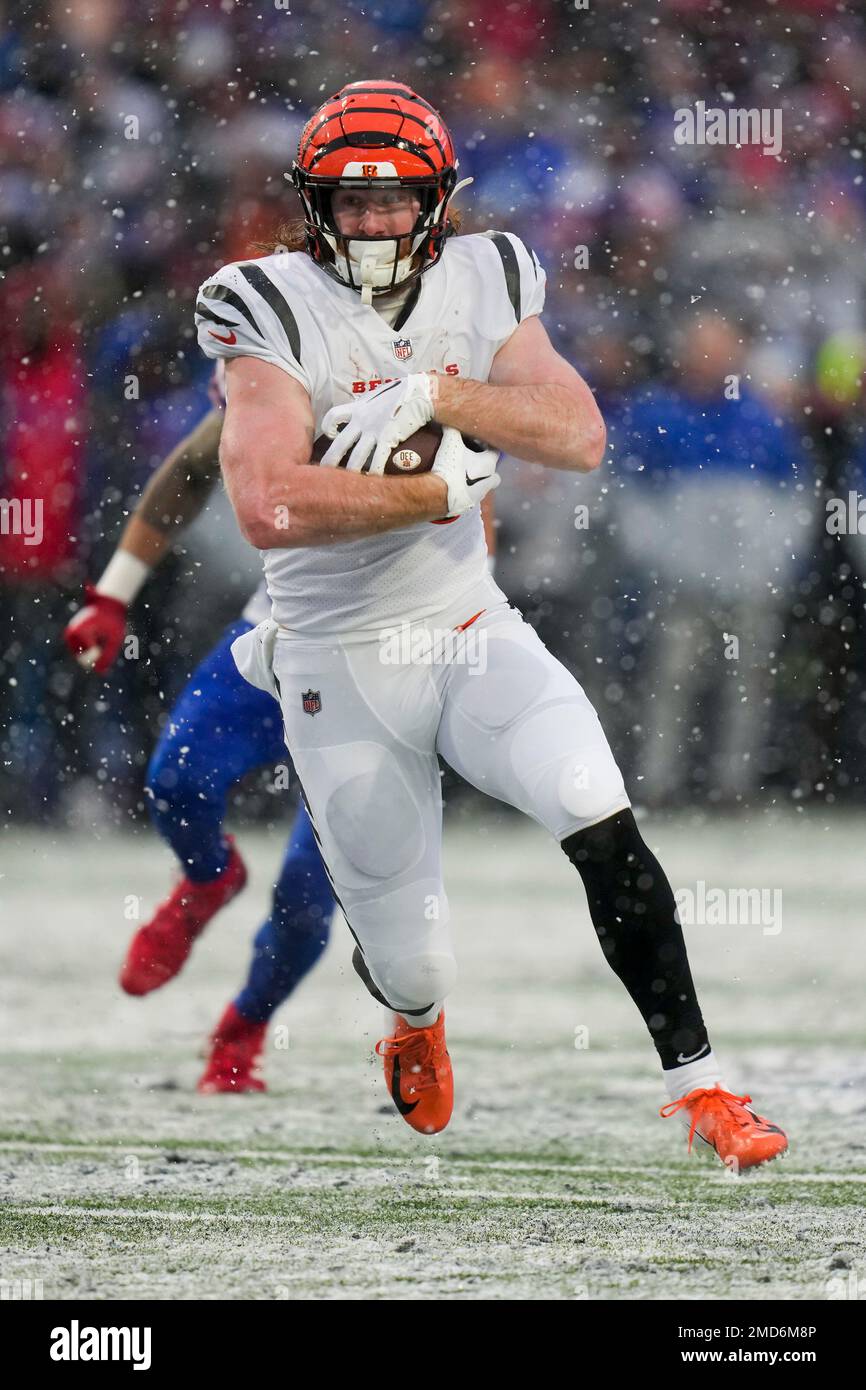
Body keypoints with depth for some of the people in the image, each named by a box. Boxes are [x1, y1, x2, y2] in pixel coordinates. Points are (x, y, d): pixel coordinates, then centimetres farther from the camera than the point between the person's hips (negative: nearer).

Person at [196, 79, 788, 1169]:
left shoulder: (482, 285, 1)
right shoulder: (277, 313, -13)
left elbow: (579, 436, -12)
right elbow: (269, 508, -26)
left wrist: (436, 396, -24)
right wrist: (441, 490, -20)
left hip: (472, 631, 3)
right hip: (341, 670, -2)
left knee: (601, 824, -23)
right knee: (413, 967, 2)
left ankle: (695, 1081, -13)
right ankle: (415, 1016, 42)